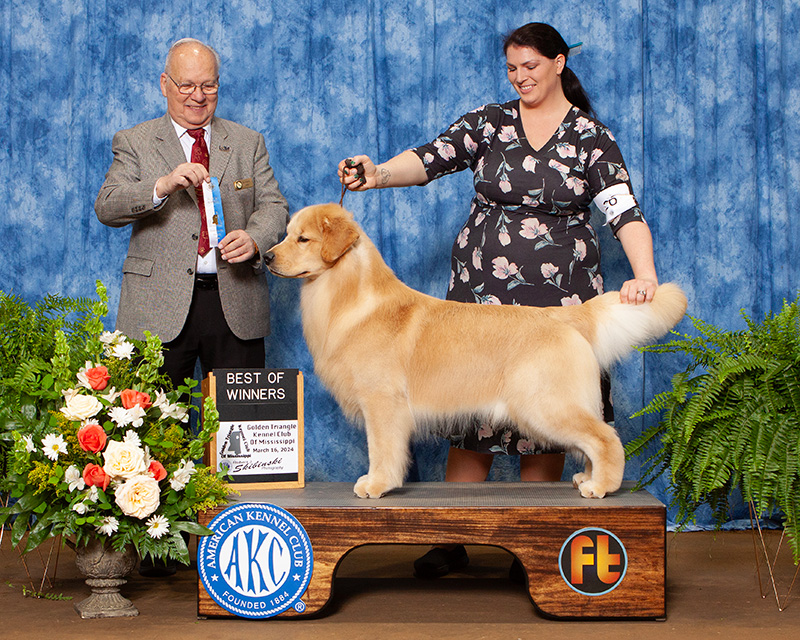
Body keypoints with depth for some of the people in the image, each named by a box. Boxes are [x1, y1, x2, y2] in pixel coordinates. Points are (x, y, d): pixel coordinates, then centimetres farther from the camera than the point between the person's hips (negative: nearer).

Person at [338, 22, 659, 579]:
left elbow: (625, 209, -9)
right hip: (483, 290, 1)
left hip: (559, 298, -1)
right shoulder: (489, 122, 7)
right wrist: (376, 174, -26)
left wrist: (645, 274, -25)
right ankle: (452, 540, 12)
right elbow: (432, 158, -7)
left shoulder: (591, 137, 2)